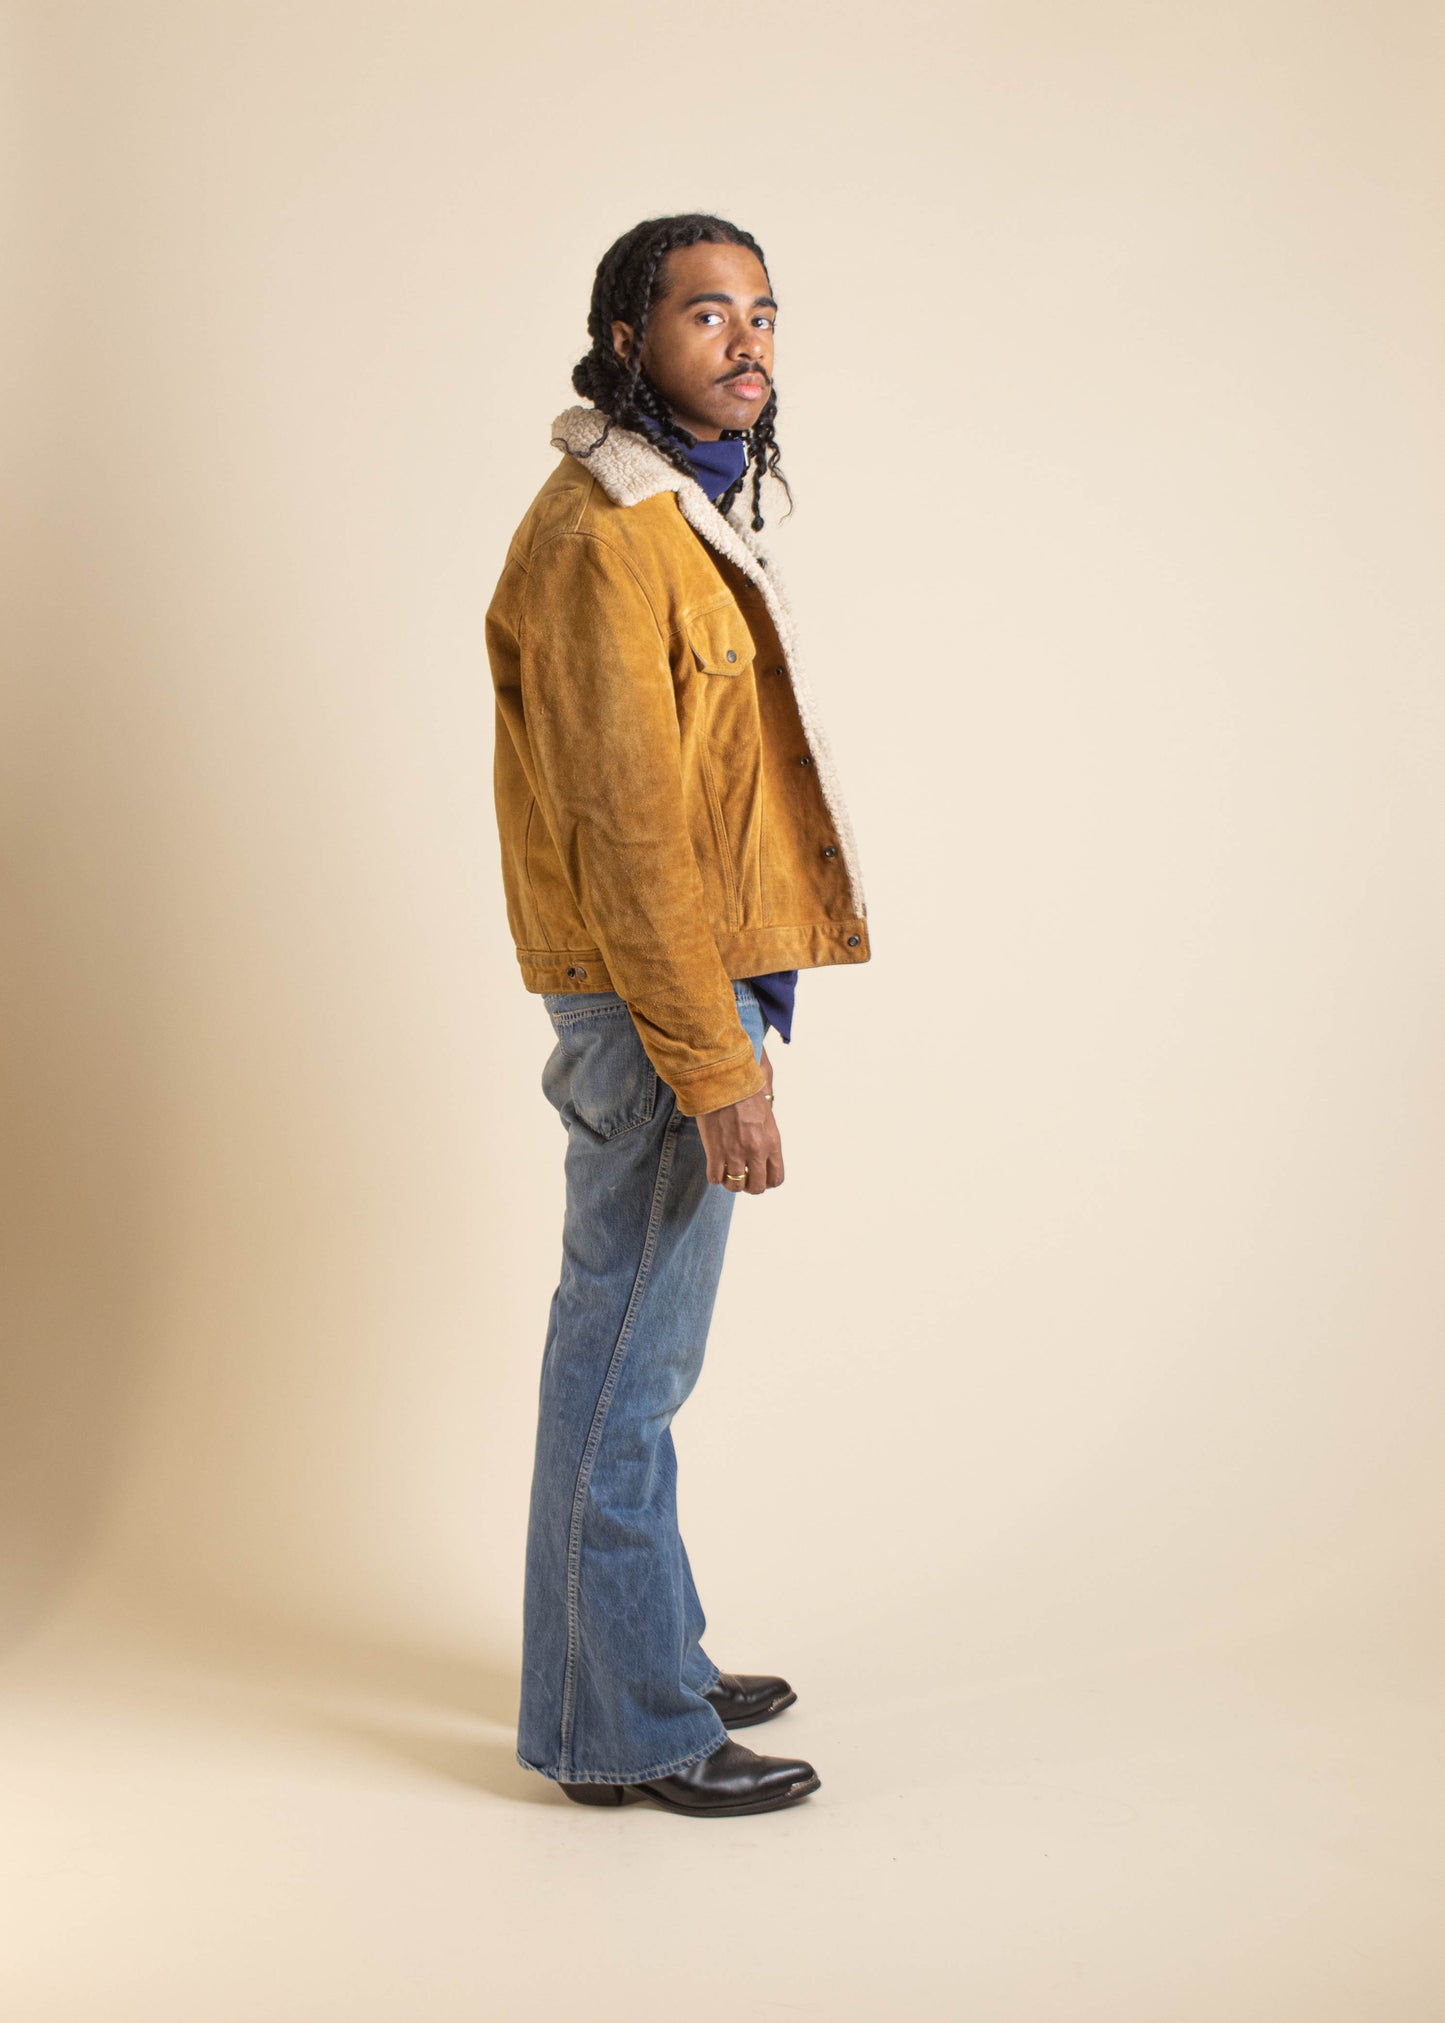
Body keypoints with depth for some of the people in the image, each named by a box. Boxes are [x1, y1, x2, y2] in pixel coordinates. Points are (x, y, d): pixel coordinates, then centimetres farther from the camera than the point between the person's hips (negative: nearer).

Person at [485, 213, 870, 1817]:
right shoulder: (605, 536, -16)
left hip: (705, 979, 10)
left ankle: (644, 1663, 31)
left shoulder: (687, 511, 16)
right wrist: (713, 1066, -22)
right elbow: (625, 824, -22)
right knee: (629, 1362, -1)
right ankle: (627, 1731, 10)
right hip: (655, 1011, -10)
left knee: (628, 1348, 18)